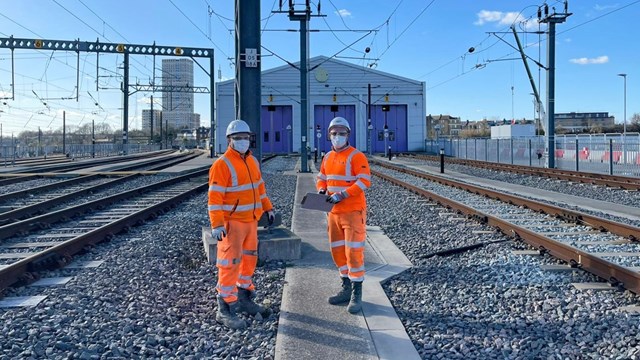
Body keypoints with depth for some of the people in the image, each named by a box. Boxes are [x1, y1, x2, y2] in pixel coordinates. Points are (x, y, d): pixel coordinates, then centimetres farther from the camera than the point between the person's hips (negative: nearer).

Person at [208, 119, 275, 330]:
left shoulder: (252, 161, 10)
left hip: (251, 220, 8)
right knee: (230, 263, -5)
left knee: (249, 259, 17)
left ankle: (244, 299, 32)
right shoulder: (222, 165, -15)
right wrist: (216, 224, -24)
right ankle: (225, 310, 3)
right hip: (232, 223, -8)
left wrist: (268, 208, 18)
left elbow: (259, 187, 21)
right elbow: (214, 197, -18)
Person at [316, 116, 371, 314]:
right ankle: (346, 289, 27)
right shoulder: (327, 157, 12)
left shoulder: (356, 156, -10)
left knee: (353, 252, -6)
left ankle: (357, 294, 3)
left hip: (353, 212, -7)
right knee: (338, 251, 13)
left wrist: (342, 195, -23)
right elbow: (321, 178, 20)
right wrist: (321, 191, -2)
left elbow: (364, 181, -18)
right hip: (333, 212, 7)